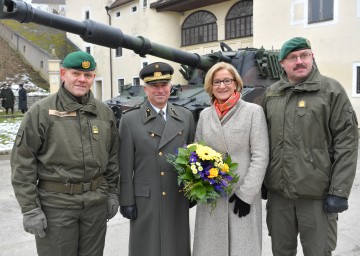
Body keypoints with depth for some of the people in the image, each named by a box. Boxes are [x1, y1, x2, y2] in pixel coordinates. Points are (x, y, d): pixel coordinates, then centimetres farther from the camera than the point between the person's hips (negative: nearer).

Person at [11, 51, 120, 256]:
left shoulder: (105, 112, 6)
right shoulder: (41, 111, -6)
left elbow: (113, 156, 12)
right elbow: (23, 163, -7)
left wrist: (113, 193, 9)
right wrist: (30, 208, -10)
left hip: (97, 203, 4)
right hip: (56, 204, -3)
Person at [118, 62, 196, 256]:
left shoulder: (186, 117, 6)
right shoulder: (130, 120, -3)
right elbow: (126, 166, -4)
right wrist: (127, 201, -5)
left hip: (178, 200, 3)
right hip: (145, 201, -2)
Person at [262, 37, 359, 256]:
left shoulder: (331, 89, -4)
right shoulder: (271, 94, 9)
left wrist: (339, 191, -13)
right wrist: (262, 182, 11)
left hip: (317, 194, -4)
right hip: (278, 193, 4)